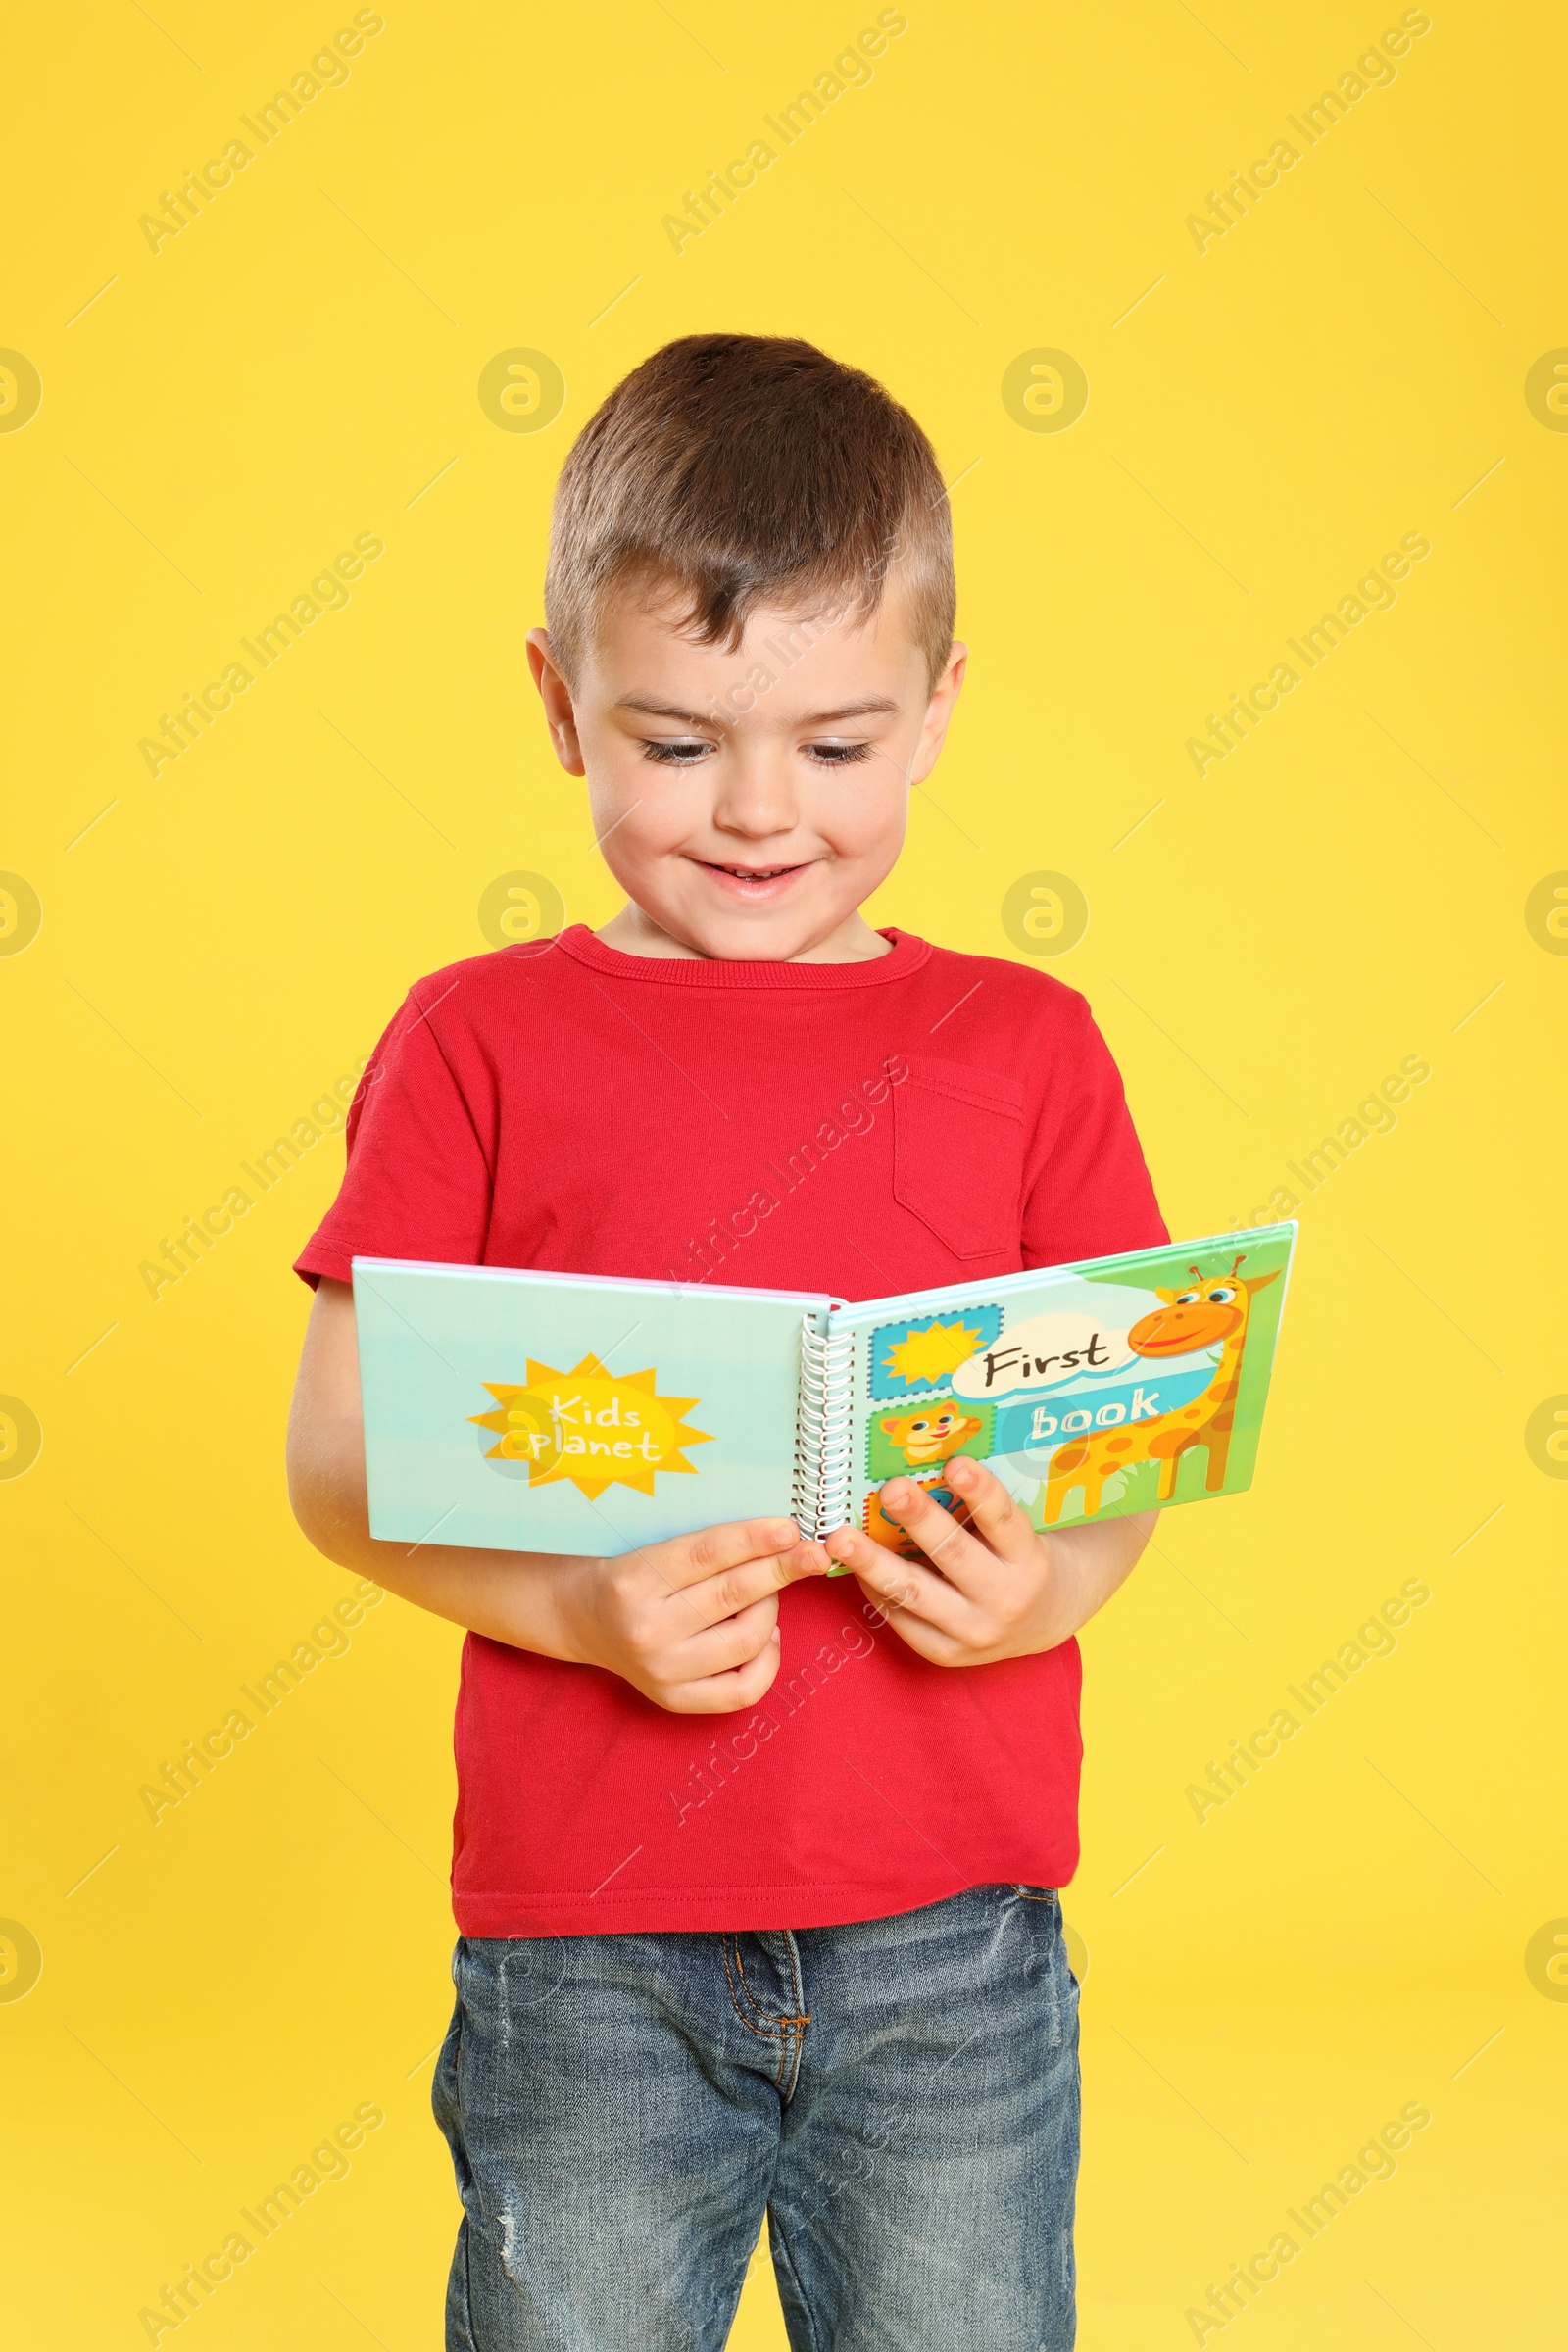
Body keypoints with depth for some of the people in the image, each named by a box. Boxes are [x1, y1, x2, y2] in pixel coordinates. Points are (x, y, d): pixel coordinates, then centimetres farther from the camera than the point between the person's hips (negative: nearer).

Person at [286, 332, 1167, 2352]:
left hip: (955, 1938, 1)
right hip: (584, 1941, -1)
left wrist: (1055, 1580, -14)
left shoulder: (1028, 1049, 4)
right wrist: (574, 1603, -18)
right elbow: (336, 1456, -3)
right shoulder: (481, 1044, -1)